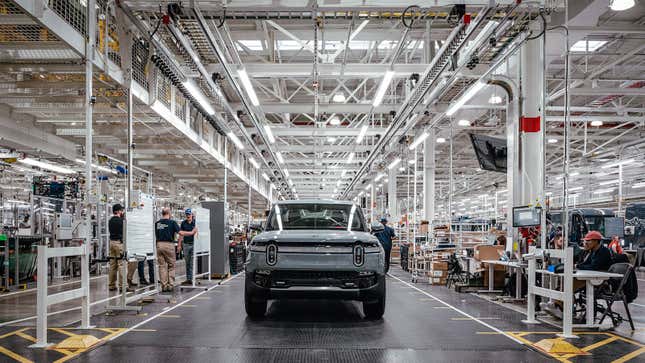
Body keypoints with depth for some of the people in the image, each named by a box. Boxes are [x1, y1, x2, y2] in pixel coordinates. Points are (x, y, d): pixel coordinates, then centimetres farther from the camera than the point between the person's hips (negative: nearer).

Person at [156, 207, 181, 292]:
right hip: (169, 244, -3)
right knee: (171, 266, 8)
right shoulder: (172, 222, -5)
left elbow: (155, 235, 11)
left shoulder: (157, 223, 7)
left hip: (159, 245, 4)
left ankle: (164, 286, 7)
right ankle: (170, 285, 4)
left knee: (162, 266, 8)